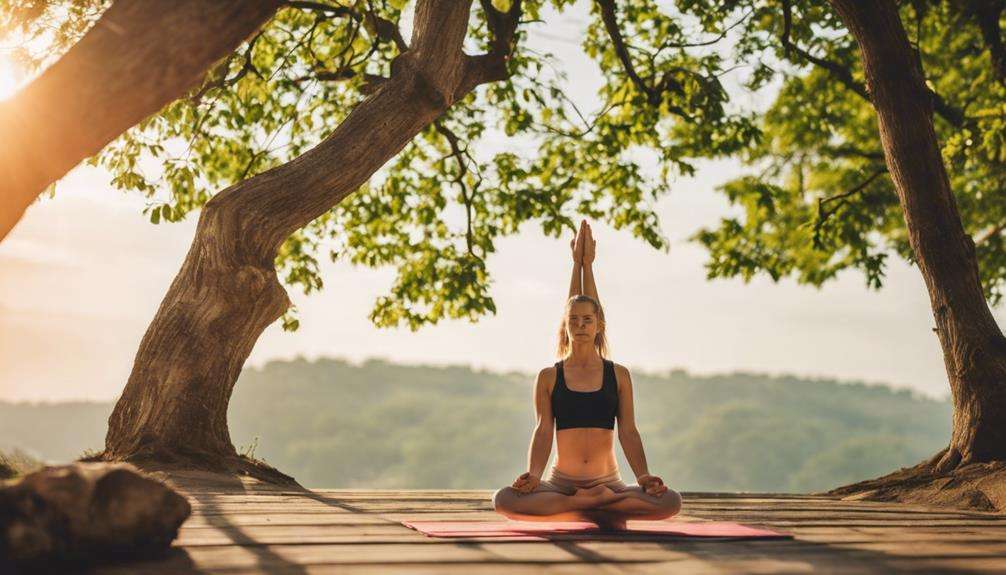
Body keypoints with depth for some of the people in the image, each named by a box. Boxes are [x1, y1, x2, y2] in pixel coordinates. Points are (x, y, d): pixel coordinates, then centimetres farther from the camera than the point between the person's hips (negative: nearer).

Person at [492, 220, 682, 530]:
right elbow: (543, 430, -3)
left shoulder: (619, 374, 6)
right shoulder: (549, 376, 5)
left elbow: (628, 431, 2)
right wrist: (533, 475, -17)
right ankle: (605, 511, -26)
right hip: (560, 484, 0)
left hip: (608, 483, 0)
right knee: (504, 500, -31)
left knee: (670, 502, -27)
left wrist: (643, 477, -11)